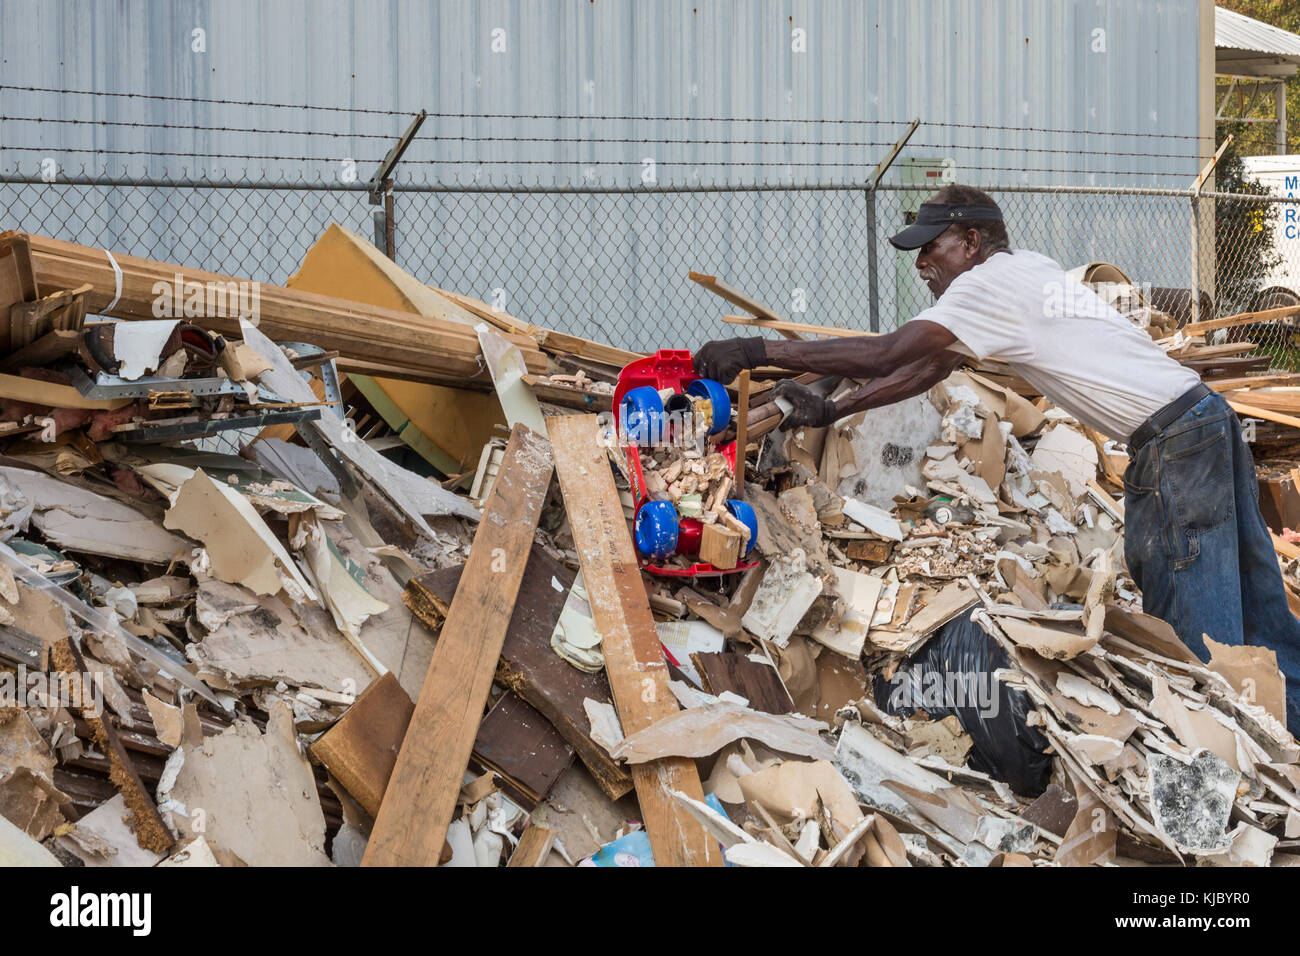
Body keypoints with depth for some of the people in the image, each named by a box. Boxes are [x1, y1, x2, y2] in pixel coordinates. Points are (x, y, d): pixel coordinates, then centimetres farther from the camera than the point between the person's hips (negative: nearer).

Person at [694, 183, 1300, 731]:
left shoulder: (990, 282, -11)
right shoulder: (1024, 269, 18)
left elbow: (886, 355, -19)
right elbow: (926, 367, 20)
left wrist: (758, 352, -16)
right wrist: (832, 411, 17)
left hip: (1175, 443, -10)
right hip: (1207, 417, 10)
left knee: (1198, 629, -10)